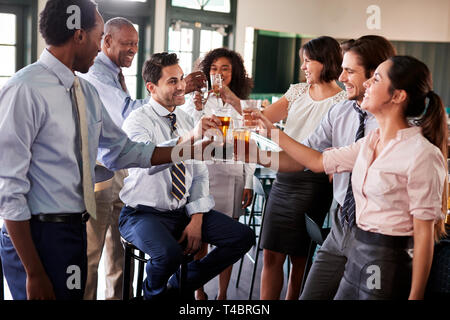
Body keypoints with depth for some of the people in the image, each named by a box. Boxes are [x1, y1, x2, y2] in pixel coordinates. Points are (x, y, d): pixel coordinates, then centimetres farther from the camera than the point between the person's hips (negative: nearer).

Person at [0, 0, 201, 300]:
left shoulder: (87, 92, 8)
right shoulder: (25, 90, -17)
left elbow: (123, 150, 19)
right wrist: (34, 273, -18)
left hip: (76, 231, 8)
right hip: (37, 236, -7)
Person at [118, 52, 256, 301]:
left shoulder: (186, 120, 10)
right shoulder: (137, 121, -10)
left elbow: (200, 174, 8)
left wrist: (196, 219, -5)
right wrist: (190, 137, -42)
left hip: (184, 212, 6)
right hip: (144, 213, -6)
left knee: (243, 237, -8)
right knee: (169, 252, -35)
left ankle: (181, 285, 10)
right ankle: (153, 292, 3)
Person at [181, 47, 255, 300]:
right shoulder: (197, 102, 5)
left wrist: (249, 184, 6)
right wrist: (198, 109, -15)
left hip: (232, 178, 1)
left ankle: (223, 294, 16)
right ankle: (199, 293, 13)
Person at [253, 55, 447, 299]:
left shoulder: (422, 153, -18)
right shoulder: (370, 142, 6)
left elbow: (424, 233, -17)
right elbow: (318, 161, 17)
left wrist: (415, 296, -15)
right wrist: (271, 129, 16)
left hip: (389, 263, -7)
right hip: (358, 252, 8)